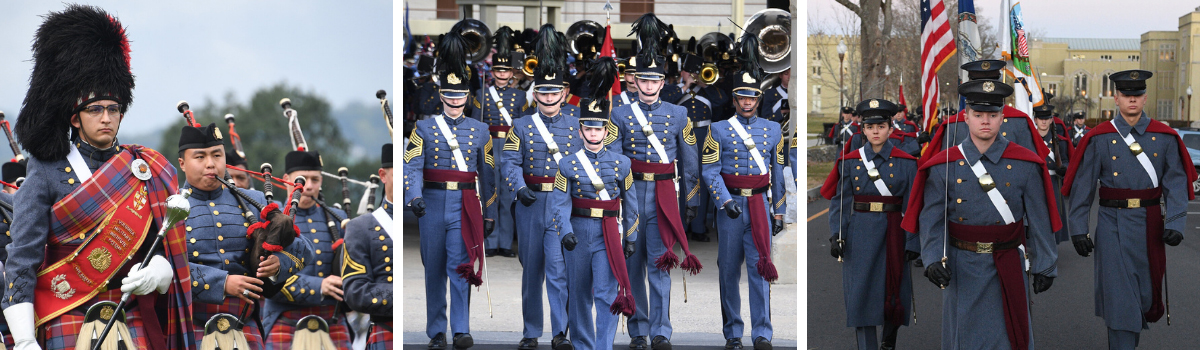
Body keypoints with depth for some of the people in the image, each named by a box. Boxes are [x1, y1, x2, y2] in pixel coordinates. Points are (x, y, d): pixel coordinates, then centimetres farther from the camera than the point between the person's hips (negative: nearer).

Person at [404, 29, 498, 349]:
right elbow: (411, 166, -8)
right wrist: (414, 197, -25)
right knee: (434, 269, 7)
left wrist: (490, 213, 9)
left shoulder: (480, 130, 7)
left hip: (465, 205, -1)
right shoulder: (424, 127, 3)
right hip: (433, 204, 1)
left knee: (459, 265, -11)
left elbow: (488, 174, 10)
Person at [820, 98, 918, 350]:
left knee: (894, 291, 6)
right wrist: (837, 236, -6)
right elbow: (839, 201, 4)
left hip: (893, 233, 0)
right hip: (860, 233, 1)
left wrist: (913, 242, -6)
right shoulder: (850, 162, 4)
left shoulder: (906, 163, 1)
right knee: (861, 292, -3)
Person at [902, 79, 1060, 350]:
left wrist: (1044, 265, 2)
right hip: (962, 267, 0)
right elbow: (932, 219, -3)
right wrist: (933, 259, -17)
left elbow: (1039, 219, 3)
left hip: (1008, 269, 0)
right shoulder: (944, 166, -2)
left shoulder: (1025, 165, -1)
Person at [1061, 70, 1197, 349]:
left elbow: (1176, 183, -2)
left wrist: (1175, 222, -13)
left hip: (1150, 226, 2)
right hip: (1114, 227, -2)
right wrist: (1078, 229, -6)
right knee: (1119, 297, -6)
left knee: (1146, 293, 12)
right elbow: (1082, 187, -1)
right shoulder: (1099, 139, -2)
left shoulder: (1165, 137, 2)